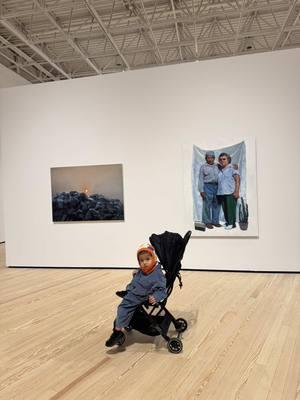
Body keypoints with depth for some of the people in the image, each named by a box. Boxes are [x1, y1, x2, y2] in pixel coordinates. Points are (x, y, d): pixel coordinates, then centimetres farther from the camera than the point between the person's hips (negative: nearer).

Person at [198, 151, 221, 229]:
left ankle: (215, 221, 17)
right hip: (207, 186, -4)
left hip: (217, 186, 4)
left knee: (216, 205, 7)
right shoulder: (203, 167, 3)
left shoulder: (217, 166, 13)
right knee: (207, 205, -3)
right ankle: (207, 222, 6)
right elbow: (201, 179, 0)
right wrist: (201, 190, -7)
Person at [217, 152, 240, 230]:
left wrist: (237, 191, -15)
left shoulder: (232, 168, -2)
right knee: (225, 209, 6)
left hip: (231, 192, -6)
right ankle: (227, 222, 16)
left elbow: (238, 180, -7)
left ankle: (232, 223, -1)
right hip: (221, 193, 6)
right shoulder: (220, 170, 17)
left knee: (231, 208, -6)